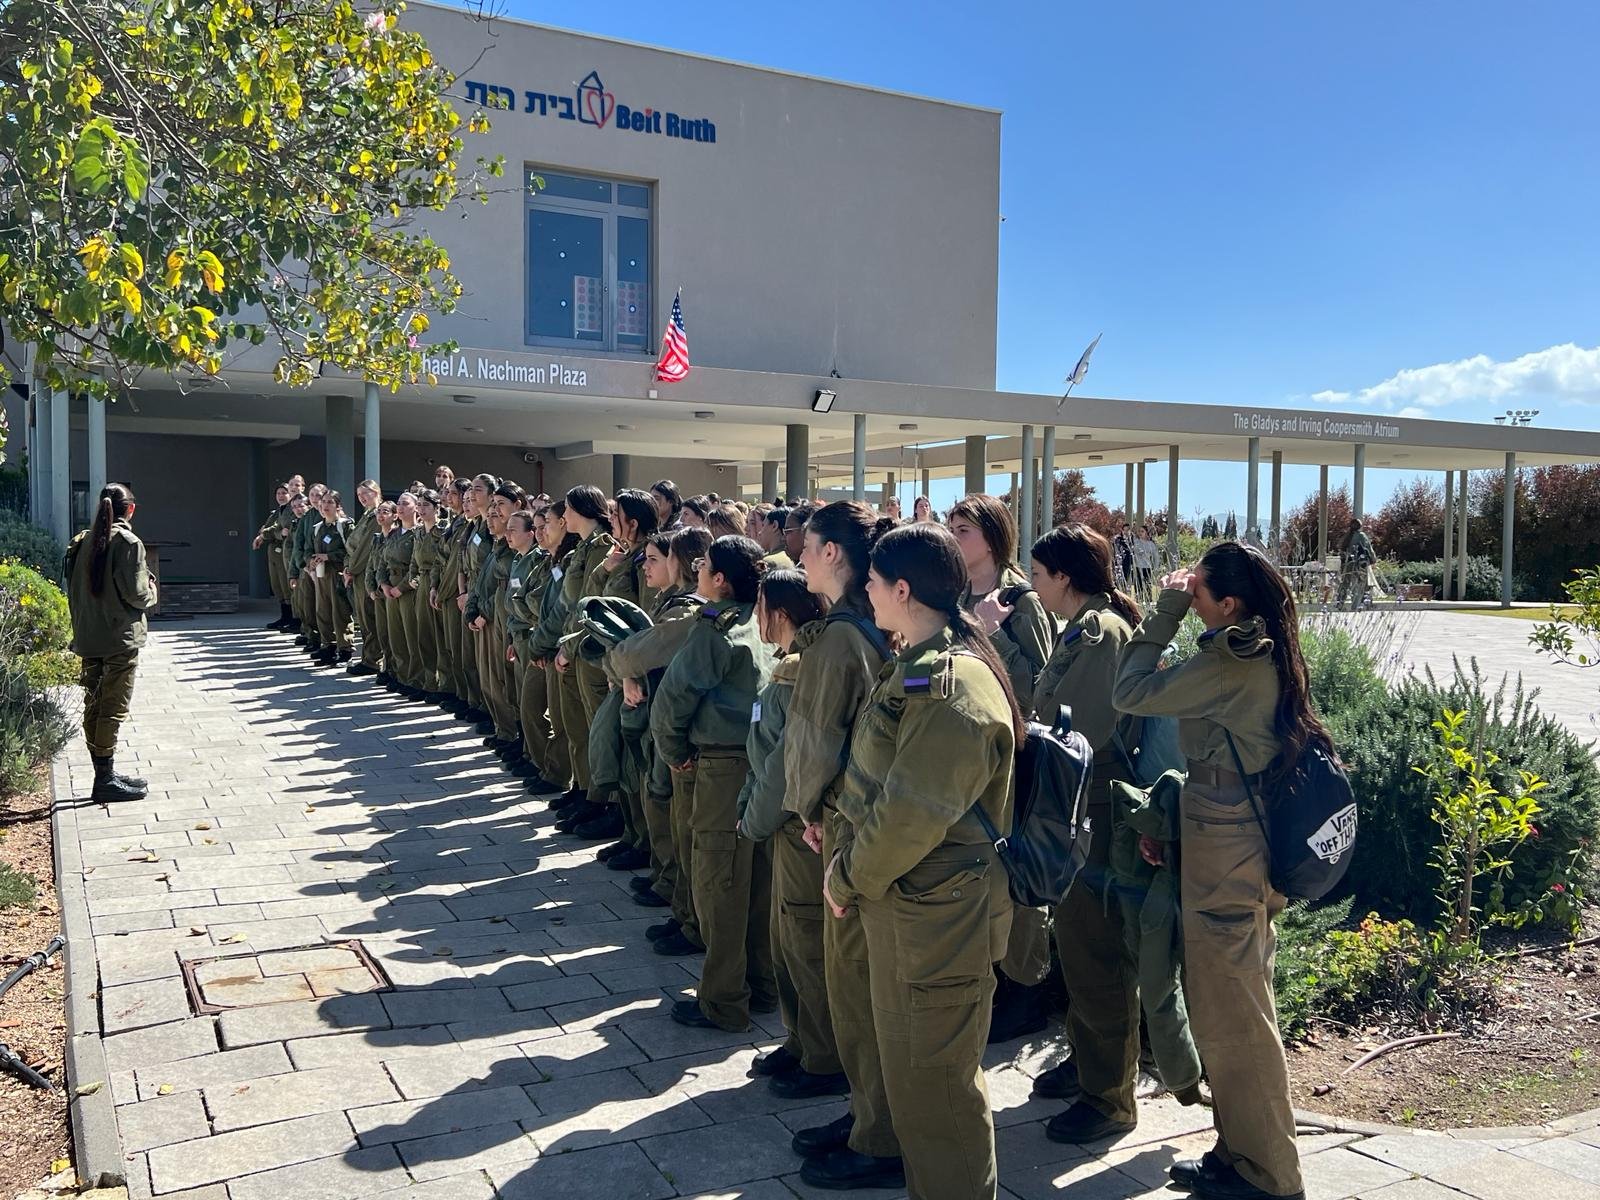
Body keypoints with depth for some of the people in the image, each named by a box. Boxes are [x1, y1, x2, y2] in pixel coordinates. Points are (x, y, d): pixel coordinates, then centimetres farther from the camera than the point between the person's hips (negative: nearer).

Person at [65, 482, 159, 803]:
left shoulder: (83, 542, 8)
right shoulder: (128, 542, -13)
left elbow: (73, 590, 11)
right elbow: (137, 593, -17)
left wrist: (82, 625, 19)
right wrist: (152, 587, 5)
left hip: (88, 637, 7)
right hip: (120, 638, -7)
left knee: (93, 706, 11)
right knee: (113, 709, -3)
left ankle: (104, 773, 21)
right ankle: (106, 780, 0)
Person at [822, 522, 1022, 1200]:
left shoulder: (950, 688, -23)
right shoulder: (923, 666, 10)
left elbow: (910, 815, -26)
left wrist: (847, 877, -11)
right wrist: (853, 867, 5)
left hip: (934, 916, -10)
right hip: (909, 905, 10)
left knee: (931, 1083, 6)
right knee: (914, 1070, 22)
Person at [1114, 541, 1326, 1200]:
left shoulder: (1231, 663, -21)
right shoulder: (1268, 655, 9)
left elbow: (1130, 693, -18)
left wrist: (1164, 611, -11)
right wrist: (1173, 819, 13)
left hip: (1222, 850, -10)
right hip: (1239, 836, 10)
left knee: (1228, 1016, 3)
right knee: (1234, 1008, 18)